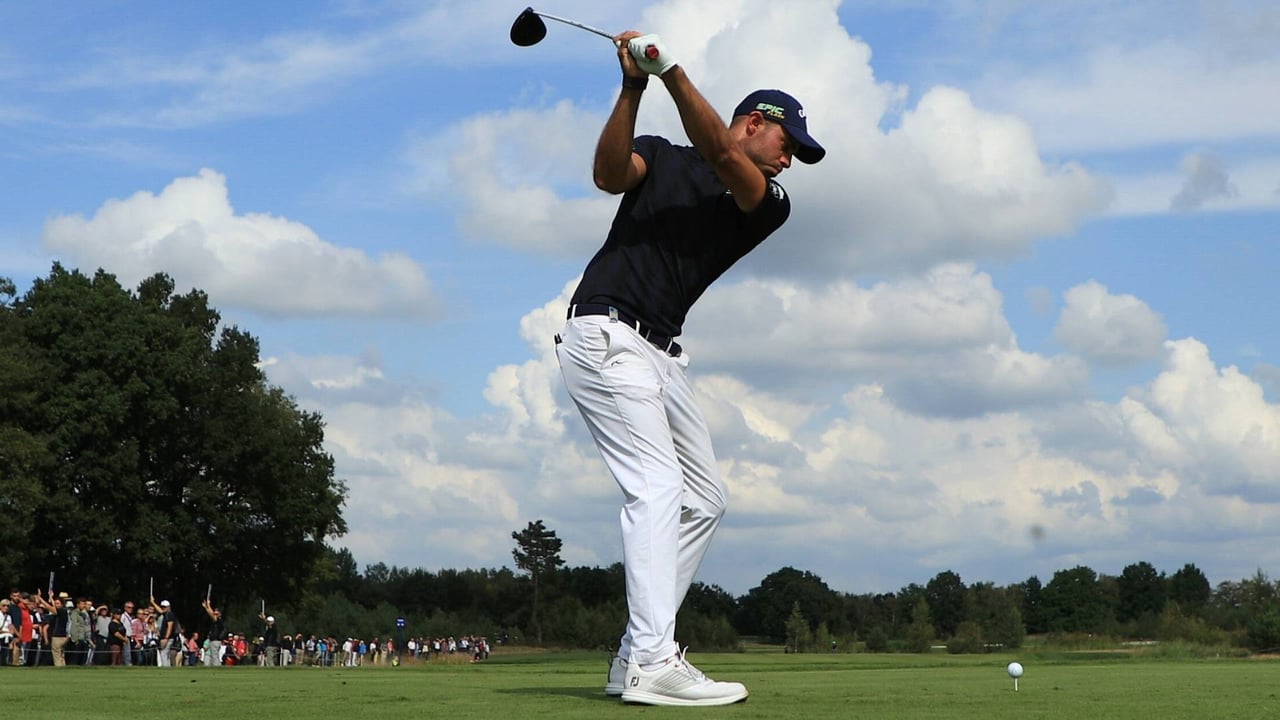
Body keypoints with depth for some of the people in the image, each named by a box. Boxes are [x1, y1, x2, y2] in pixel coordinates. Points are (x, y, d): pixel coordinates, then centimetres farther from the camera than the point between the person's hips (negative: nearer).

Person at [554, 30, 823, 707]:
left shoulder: (768, 204, 12)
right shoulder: (661, 156, 7)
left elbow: (722, 158, -9)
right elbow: (608, 174, -15)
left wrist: (672, 69, -22)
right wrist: (634, 86, -26)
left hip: (659, 354, 7)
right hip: (604, 334, -7)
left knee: (705, 499, 8)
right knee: (658, 488, -18)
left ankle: (636, 654, 11)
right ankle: (652, 664, -24)